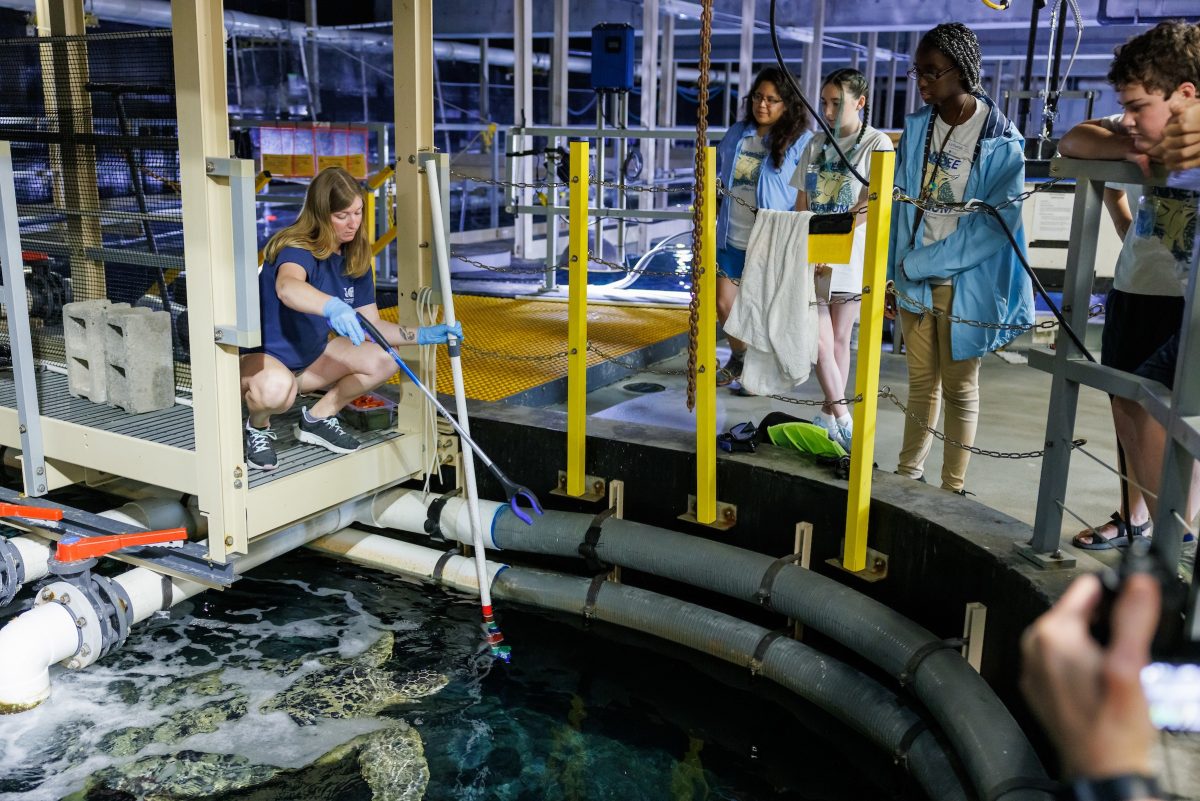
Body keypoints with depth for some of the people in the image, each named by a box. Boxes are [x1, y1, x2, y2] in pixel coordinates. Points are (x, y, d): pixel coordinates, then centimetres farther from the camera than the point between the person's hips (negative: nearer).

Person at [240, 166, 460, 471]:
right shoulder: (297, 249, -24)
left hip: (309, 358, 8)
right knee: (276, 387, -41)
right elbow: (287, 286, -50)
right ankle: (258, 426, -5)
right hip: (261, 355, -8)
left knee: (384, 360, -10)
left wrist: (423, 335, -13)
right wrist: (332, 307, -70)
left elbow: (372, 325, 1)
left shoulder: (355, 258, -1)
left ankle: (317, 417, 7)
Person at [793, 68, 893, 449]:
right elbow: (802, 203, 14)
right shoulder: (816, 145, 13)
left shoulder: (877, 144, -3)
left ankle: (829, 412, 18)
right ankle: (842, 417, 2)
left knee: (839, 339, 5)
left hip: (849, 256, -4)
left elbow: (872, 205, -13)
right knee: (818, 338, -6)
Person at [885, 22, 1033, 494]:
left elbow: (996, 224, -15)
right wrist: (894, 274, 4)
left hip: (967, 283, -4)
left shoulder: (1001, 142, -11)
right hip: (914, 278, 4)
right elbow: (902, 207, 6)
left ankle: (953, 487, 18)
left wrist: (920, 263, -16)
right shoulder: (917, 127, 4)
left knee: (958, 387, 6)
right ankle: (909, 473, 25)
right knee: (920, 380, 13)